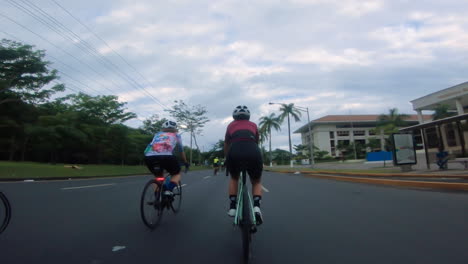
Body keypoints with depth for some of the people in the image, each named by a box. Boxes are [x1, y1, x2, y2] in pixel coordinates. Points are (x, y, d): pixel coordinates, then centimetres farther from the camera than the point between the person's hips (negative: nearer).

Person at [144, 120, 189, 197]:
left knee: (158, 176, 30)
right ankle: (169, 190, -2)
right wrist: (185, 162, 53)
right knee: (177, 174, 23)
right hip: (166, 156, -3)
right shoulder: (176, 135, 29)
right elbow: (181, 151, 38)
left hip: (149, 157, 3)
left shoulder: (157, 134, 35)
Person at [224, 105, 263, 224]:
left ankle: (232, 207, 23)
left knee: (234, 178, 32)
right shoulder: (253, 125, 29)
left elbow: (226, 146, 36)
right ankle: (256, 206, 2)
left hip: (234, 153, 0)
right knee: (256, 182, 25)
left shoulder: (231, 125, 28)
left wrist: (227, 159, 51)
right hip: (253, 152, 0)